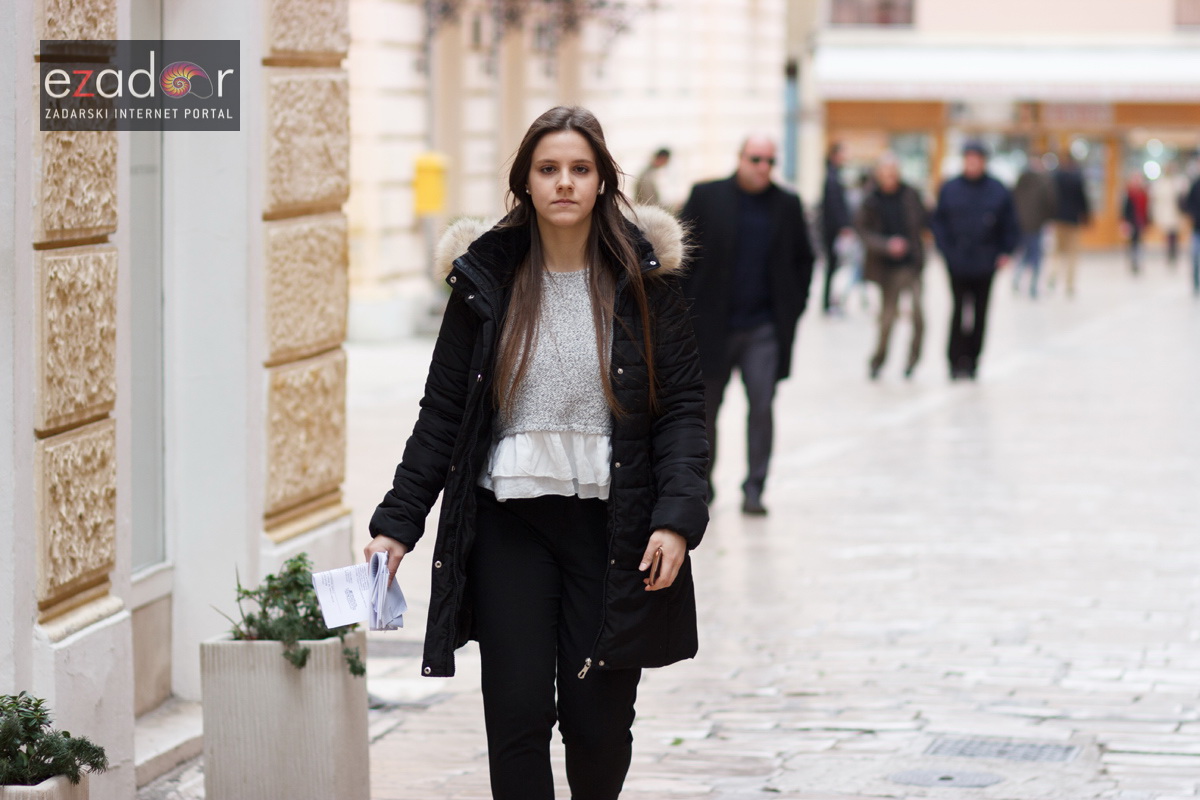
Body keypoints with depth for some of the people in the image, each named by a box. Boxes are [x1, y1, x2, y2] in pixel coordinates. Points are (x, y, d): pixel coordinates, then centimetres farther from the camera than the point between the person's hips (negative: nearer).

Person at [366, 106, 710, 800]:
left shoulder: (644, 277, 1)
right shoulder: (486, 278, 4)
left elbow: (683, 406, -1)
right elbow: (443, 412, 8)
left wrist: (678, 518, -13)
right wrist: (397, 523, 2)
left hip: (611, 525, -1)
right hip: (510, 521, 1)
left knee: (599, 719, 3)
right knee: (517, 716, -5)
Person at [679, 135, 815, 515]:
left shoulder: (787, 205, 5)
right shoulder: (706, 197, 0)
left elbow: (803, 259, 14)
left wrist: (794, 306, 5)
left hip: (764, 327, 1)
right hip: (711, 326, 0)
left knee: (762, 406, -7)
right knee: (706, 407, 9)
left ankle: (754, 489, 0)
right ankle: (701, 486, 24)